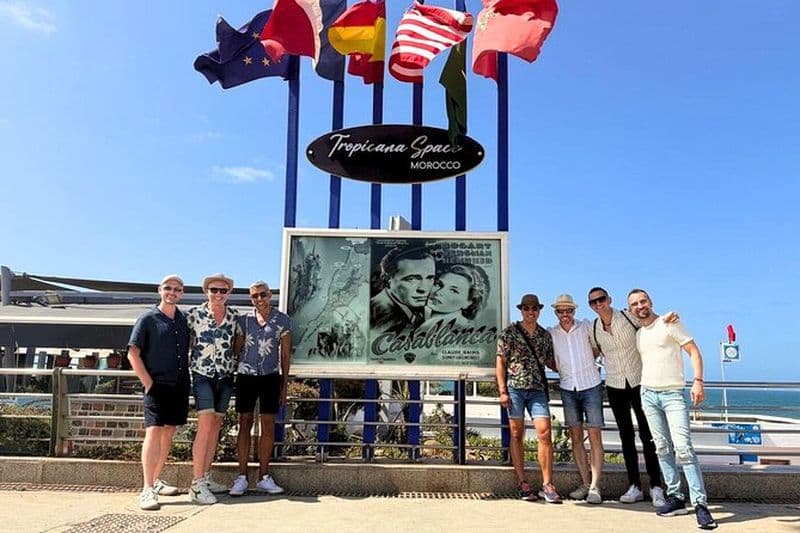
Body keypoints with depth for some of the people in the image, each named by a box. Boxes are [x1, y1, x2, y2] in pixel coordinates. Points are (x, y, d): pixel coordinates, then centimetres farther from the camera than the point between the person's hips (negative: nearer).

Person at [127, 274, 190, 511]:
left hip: (180, 385, 6)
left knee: (169, 433, 11)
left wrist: (187, 379, 9)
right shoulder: (148, 318, -4)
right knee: (154, 432, -12)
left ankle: (157, 480, 23)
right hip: (157, 385, -5)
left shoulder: (184, 319, 10)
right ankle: (148, 490, -11)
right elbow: (133, 353, -6)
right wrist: (148, 383, -11)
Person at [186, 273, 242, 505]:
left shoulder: (234, 316, 5)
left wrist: (236, 363, 10)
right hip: (202, 375, -4)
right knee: (205, 424, -15)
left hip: (226, 377, 5)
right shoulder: (194, 314, -4)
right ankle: (197, 484, -12)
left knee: (216, 425, 9)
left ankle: (206, 477, 19)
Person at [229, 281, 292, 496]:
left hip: (270, 377, -1)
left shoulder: (282, 321, 4)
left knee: (268, 426, 2)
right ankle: (242, 477, 7)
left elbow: (285, 354, 6)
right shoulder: (243, 320, 7)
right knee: (245, 424, 2)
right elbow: (237, 349, 12)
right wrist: (231, 374, 4)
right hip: (246, 376, 1)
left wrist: (284, 385, 4)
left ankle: (264, 477, 10)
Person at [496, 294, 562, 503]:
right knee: (516, 435, 3)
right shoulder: (509, 333, 2)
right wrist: (502, 391, -7)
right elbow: (500, 363, 0)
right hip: (514, 388, -2)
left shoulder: (545, 335, 13)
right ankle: (522, 483, 11)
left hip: (537, 389, 2)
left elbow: (551, 363, 20)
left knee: (545, 433, -9)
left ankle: (547, 484, -3)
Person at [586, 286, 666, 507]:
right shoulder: (593, 329, 2)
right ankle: (634, 487, 15)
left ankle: (656, 487, 4)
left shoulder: (629, 317, -8)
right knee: (626, 436, 8)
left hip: (639, 382, -3)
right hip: (615, 386, 3)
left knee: (647, 435, -2)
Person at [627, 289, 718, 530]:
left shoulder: (669, 324, -4)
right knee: (662, 448, 6)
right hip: (648, 394, 6)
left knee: (683, 447, -14)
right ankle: (676, 497, 13)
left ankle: (700, 504, -12)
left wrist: (698, 381, -20)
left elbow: (694, 351, -8)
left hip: (673, 394, -6)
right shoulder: (638, 334, 13)